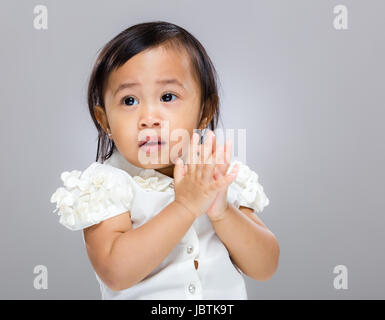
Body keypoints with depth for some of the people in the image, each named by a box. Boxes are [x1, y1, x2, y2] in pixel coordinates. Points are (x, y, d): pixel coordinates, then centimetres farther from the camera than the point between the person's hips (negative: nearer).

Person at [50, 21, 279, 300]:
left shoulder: (222, 175, -6)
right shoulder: (106, 184, -12)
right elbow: (115, 273, -22)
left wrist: (221, 212, -22)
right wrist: (185, 206, -28)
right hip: (141, 295, -1)